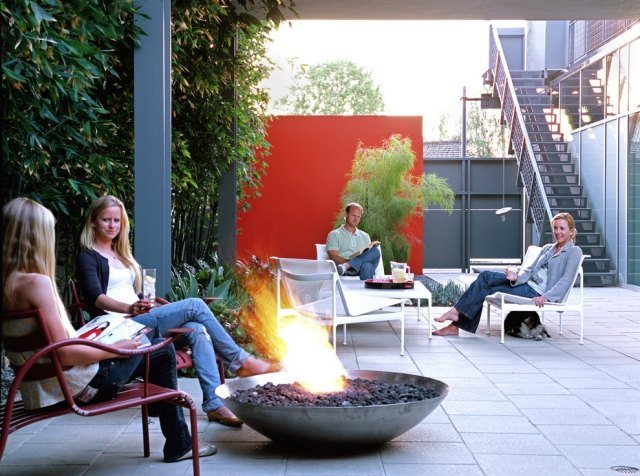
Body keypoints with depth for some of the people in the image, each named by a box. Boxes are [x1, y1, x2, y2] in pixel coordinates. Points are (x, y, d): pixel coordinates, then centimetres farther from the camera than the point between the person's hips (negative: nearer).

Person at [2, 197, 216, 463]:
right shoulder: (35, 283, -26)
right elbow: (64, 354, -27)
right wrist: (114, 349, -13)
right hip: (76, 387, -9)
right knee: (162, 352, 10)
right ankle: (178, 445, 24)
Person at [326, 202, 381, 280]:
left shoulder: (365, 236, 28)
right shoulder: (334, 235, 13)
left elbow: (371, 256, 18)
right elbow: (333, 257, -1)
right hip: (346, 272, -4)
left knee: (375, 251, -31)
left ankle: (347, 266, -43)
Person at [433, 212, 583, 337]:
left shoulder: (574, 252, 0)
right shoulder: (547, 248, 23)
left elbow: (566, 280, -13)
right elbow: (529, 269, 15)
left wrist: (547, 297, -27)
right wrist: (517, 277, -10)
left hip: (537, 293, -7)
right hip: (527, 283, 7)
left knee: (487, 289, -16)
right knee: (485, 276, -12)